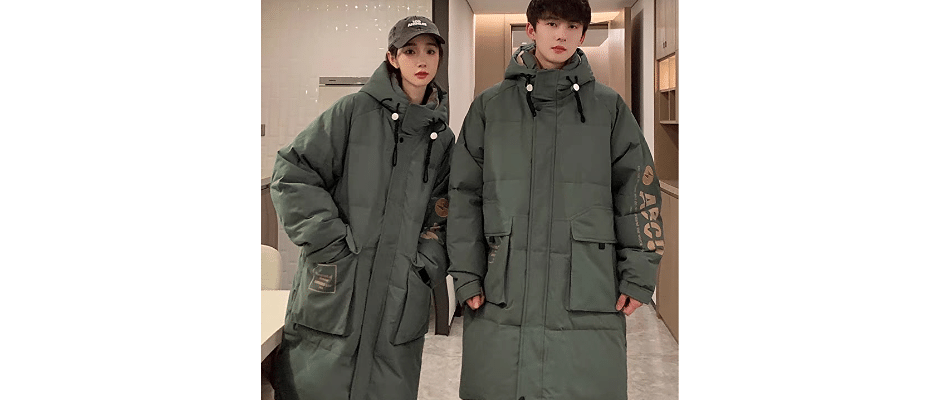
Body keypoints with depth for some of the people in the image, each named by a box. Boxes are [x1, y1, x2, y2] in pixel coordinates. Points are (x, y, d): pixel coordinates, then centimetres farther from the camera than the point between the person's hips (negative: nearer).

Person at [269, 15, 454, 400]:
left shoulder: (442, 138, 13)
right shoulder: (355, 111, -1)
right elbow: (292, 173, -5)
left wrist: (429, 262, 1)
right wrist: (329, 238, -12)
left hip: (403, 302, 3)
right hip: (334, 289, -3)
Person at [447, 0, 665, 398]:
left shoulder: (609, 107, 8)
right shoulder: (490, 106, 9)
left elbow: (639, 191, 7)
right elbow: (464, 194, 7)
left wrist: (638, 275, 0)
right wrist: (466, 274, 1)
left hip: (589, 298, 0)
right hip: (502, 298, 1)